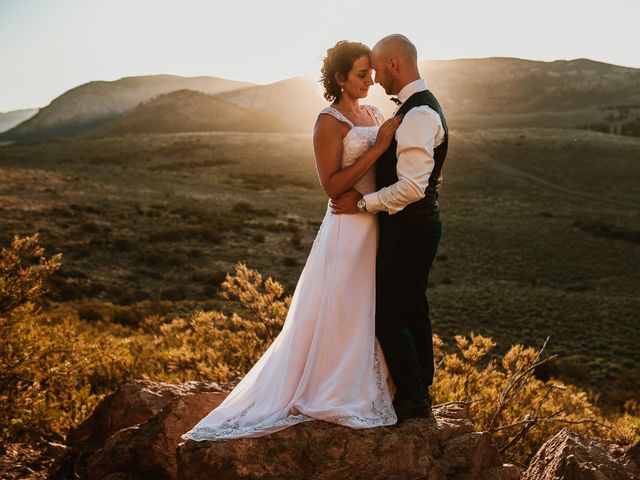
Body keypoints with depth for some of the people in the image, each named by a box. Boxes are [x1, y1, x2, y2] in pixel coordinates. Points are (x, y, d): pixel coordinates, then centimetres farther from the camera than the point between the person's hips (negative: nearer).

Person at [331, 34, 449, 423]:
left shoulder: (418, 115, -21)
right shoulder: (420, 106, 12)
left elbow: (411, 187, -27)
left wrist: (363, 202, -17)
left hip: (409, 228, -11)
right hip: (417, 224, 11)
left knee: (389, 317, -2)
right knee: (413, 309, 19)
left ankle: (413, 400, 11)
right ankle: (421, 389, 33)